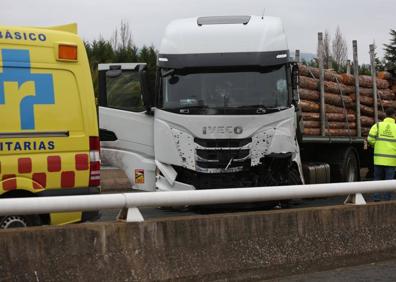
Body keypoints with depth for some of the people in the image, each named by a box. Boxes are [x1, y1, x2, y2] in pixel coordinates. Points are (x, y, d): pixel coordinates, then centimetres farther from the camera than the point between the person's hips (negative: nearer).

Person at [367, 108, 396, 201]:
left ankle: (376, 198, 6)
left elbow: (370, 139, -7)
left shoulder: (378, 125, 0)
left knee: (377, 179, 11)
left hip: (379, 158, 1)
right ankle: (387, 199, 4)